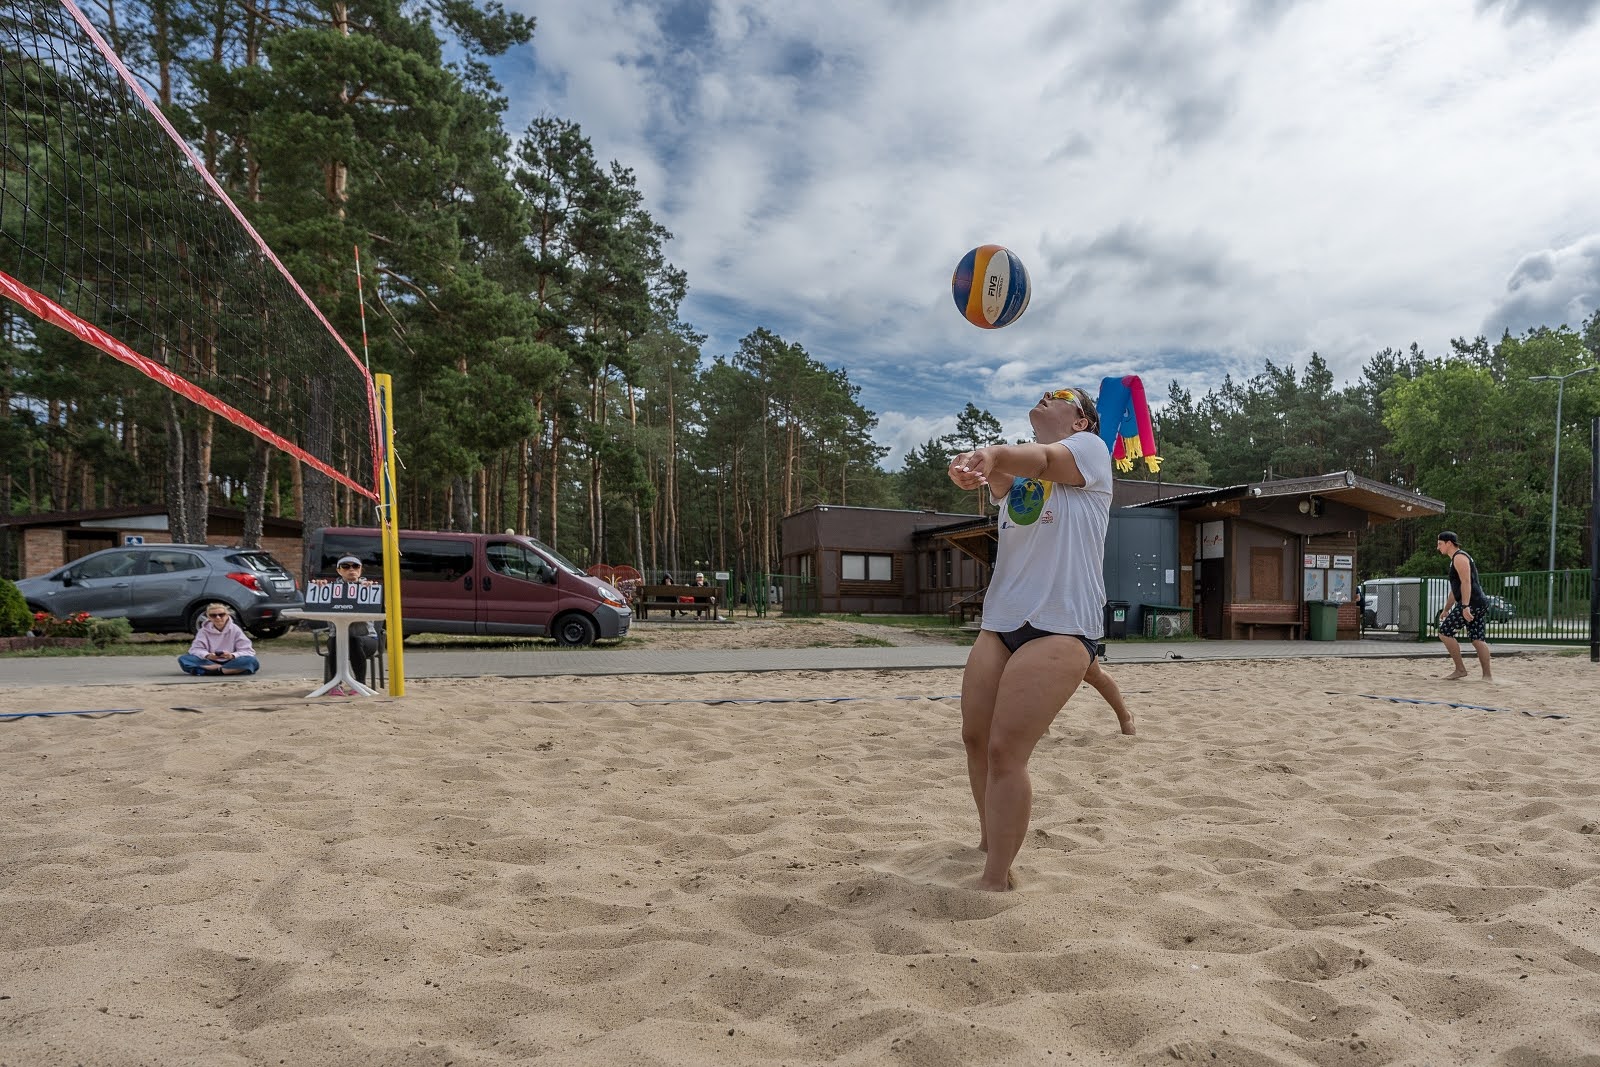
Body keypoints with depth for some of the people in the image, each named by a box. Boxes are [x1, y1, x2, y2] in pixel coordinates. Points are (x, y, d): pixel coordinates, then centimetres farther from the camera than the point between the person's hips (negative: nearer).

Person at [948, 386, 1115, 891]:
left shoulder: (1090, 447, 3)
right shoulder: (1019, 462, 19)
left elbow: (1044, 459, -20)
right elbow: (1000, 477, -5)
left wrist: (997, 452, -41)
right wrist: (974, 464, -29)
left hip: (1062, 626, -6)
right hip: (1000, 621, 6)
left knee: (1006, 751, -14)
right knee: (976, 739, 7)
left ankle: (995, 881, -4)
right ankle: (990, 840, 31)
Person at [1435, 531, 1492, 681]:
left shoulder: (1459, 557, -8)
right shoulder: (1456, 559, 24)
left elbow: (1466, 582, -21)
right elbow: (1455, 589, 30)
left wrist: (1465, 606, -28)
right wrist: (1446, 609, 31)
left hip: (1471, 603, -10)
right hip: (1479, 604, 10)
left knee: (1445, 632, -8)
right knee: (1477, 639, 8)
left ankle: (1460, 669, -4)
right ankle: (1487, 675, 6)